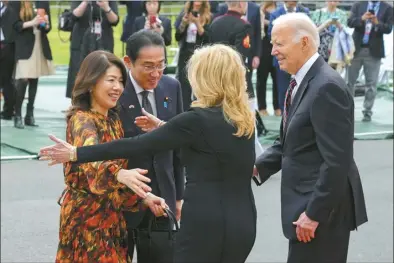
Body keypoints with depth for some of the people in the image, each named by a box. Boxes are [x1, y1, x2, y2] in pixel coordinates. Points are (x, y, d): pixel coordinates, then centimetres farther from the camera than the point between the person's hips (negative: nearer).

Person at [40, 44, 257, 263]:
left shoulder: (199, 119, -14)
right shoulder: (246, 118, 7)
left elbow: (137, 146, -13)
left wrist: (76, 154, -9)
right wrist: (164, 128, 27)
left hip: (206, 224, -7)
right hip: (244, 223, 7)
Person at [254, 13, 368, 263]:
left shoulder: (327, 87, -20)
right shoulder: (301, 81, 11)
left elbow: (337, 161, -24)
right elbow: (288, 143, 16)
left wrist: (314, 213, -22)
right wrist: (257, 167, 0)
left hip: (323, 206, -10)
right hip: (308, 203, 10)